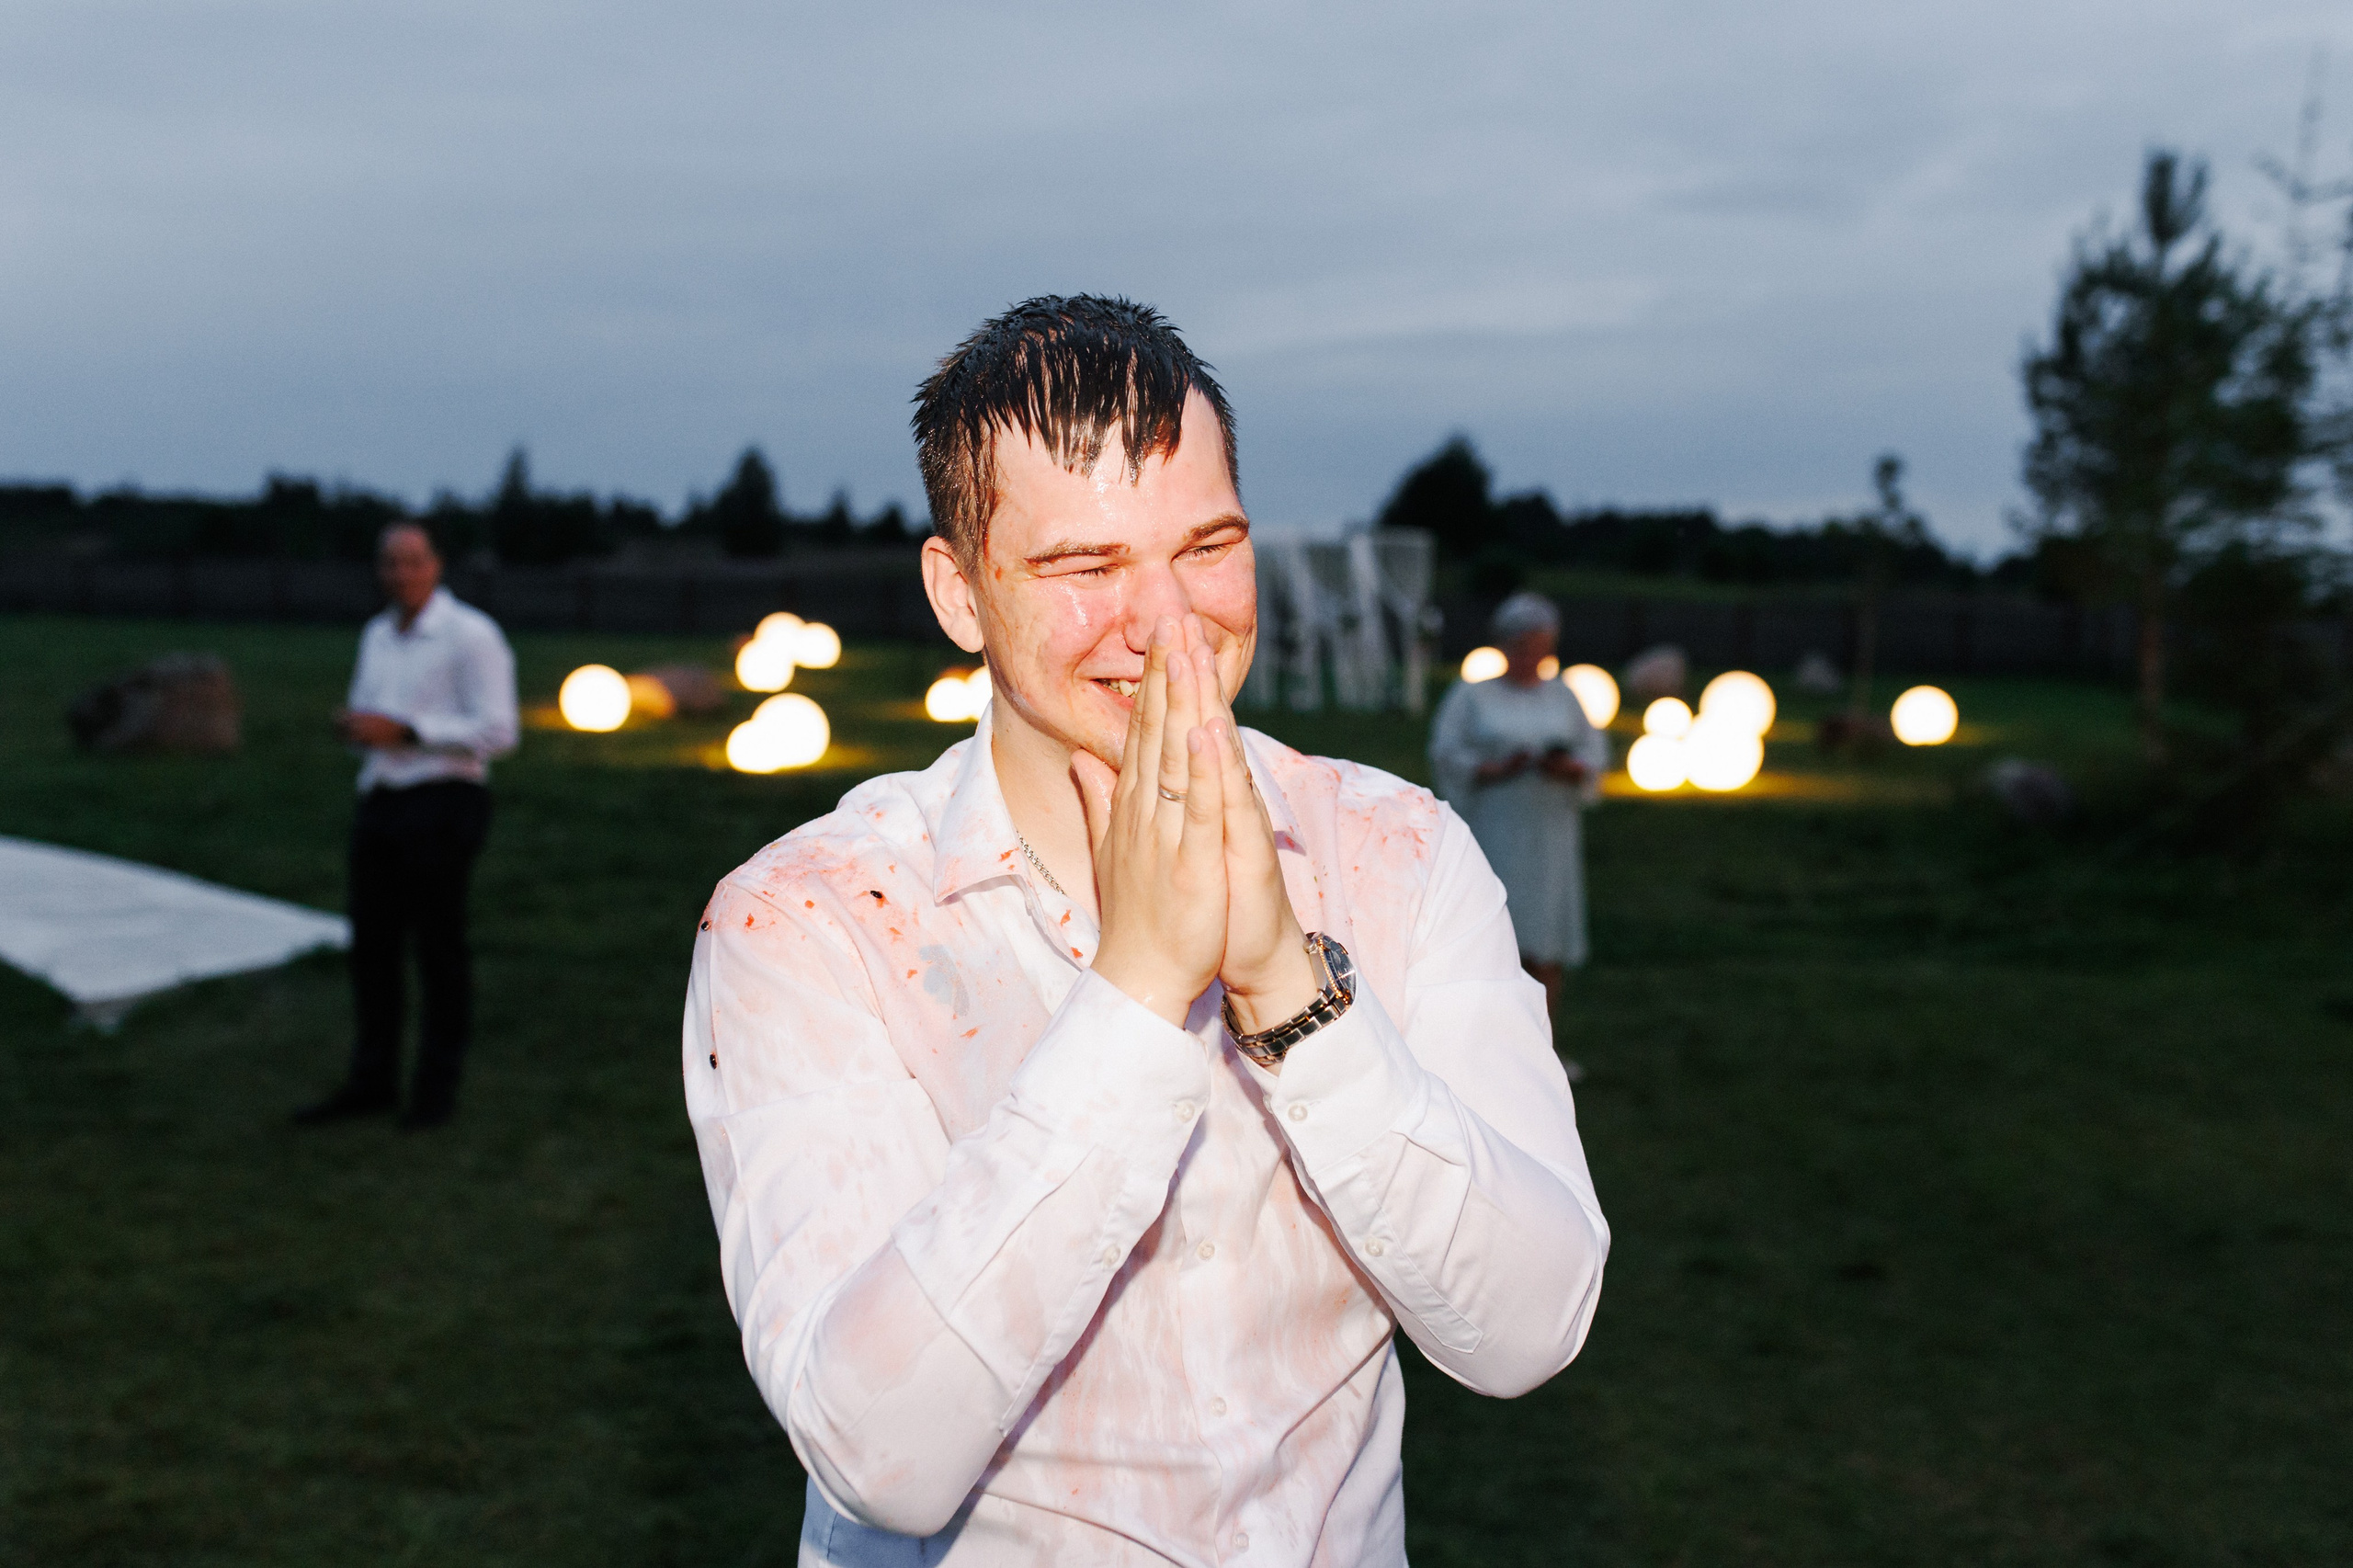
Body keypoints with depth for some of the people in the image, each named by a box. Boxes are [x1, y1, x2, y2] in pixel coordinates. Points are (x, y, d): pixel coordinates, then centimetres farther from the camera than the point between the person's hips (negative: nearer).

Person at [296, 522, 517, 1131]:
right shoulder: (377, 637, 14)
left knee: (439, 949, 2)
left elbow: (496, 732, -15)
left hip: (443, 805, -7)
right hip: (380, 804, 7)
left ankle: (437, 1086, 13)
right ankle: (371, 1084, 19)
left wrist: (402, 731, -19)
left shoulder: (471, 635, -9)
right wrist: (352, 727, -1)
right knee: (371, 947, 9)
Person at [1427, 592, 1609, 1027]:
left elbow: (1595, 758, 12)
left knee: (1547, 951, 0)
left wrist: (1569, 768, -9)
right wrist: (1499, 769, -14)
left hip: (1551, 836, 3)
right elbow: (1448, 758, 0)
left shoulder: (1564, 699, 15)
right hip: (1493, 834, -2)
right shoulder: (1472, 696, 8)